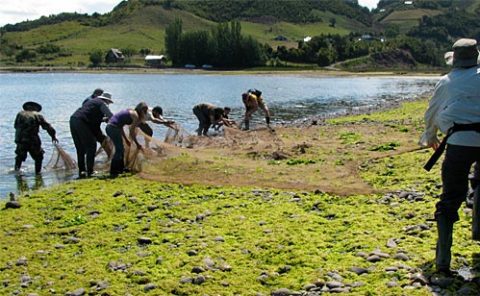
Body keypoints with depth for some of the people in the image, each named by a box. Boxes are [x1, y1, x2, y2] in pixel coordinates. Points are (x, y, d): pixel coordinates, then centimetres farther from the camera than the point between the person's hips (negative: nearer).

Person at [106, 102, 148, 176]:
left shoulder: (130, 112, 21)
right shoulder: (135, 115, -5)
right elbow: (132, 132, -7)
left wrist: (126, 139, 27)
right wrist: (137, 144, 2)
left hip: (110, 127, 10)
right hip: (113, 128, -10)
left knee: (120, 149, 19)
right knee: (119, 150, -6)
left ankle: (121, 168, 30)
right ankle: (113, 172, -4)